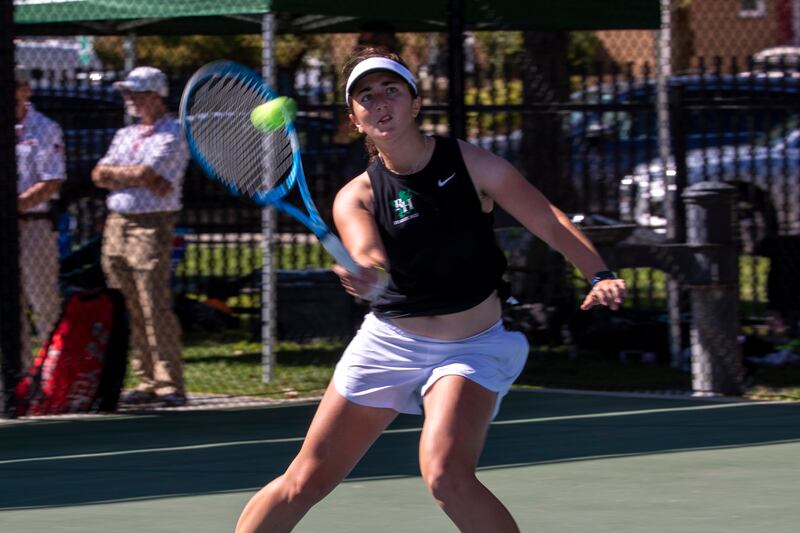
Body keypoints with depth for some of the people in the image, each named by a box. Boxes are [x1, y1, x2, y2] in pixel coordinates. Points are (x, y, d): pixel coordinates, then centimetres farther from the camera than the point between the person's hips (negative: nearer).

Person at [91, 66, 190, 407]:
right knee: (128, 312, 5)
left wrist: (115, 173, 0)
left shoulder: (172, 135, -4)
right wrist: (136, 178, -7)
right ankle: (146, 382, 8)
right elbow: (99, 175, 8)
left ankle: (169, 385, -9)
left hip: (150, 228, -7)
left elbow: (145, 174, -16)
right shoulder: (125, 135, 20)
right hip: (116, 224, 7)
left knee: (156, 310, -11)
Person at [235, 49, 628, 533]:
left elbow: (550, 223, -8)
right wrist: (364, 276, -52)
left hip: (473, 345, -2)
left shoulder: (470, 163, -7)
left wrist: (601, 275, -25)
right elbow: (369, 258, -27)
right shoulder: (357, 198, -6)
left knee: (447, 475, -28)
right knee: (305, 482, 3)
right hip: (389, 342, 2)